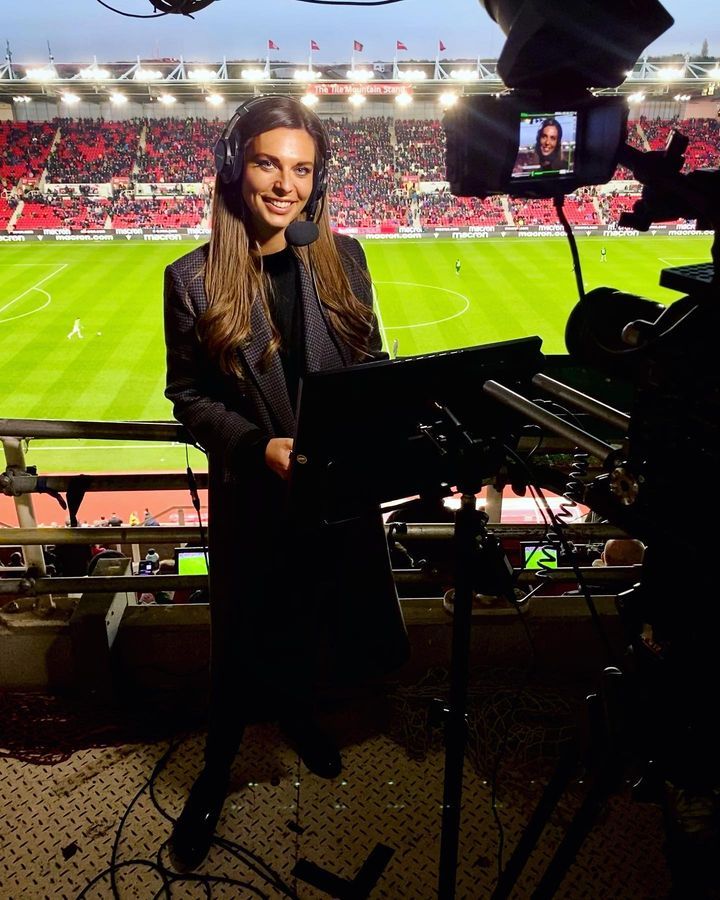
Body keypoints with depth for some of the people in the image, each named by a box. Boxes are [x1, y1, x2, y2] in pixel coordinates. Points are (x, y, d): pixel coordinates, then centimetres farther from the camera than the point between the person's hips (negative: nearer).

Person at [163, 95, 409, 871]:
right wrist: (259, 447, -20)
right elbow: (187, 396, -6)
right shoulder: (194, 279, -11)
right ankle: (216, 773, 38)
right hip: (251, 492, -3)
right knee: (245, 639, 11)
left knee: (319, 619, 22)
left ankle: (298, 713, 53)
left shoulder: (342, 258, -3)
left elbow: (370, 364, 4)